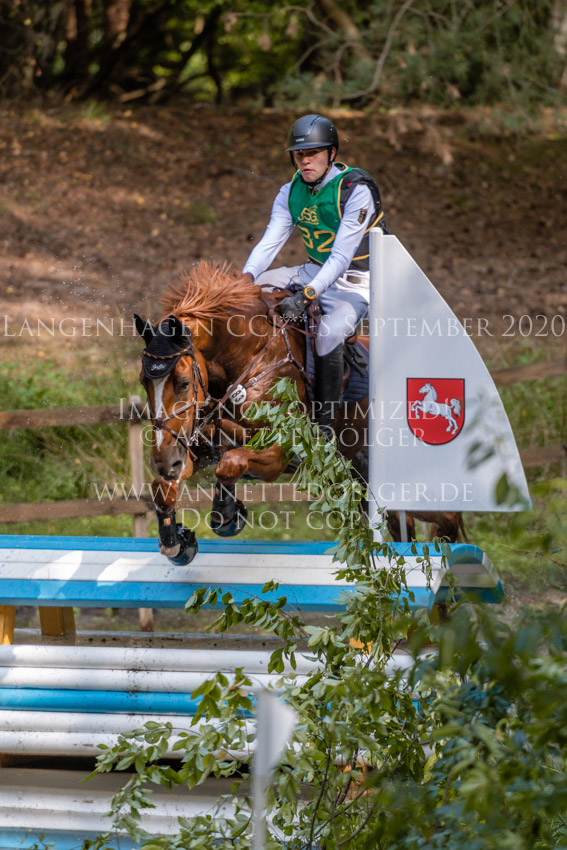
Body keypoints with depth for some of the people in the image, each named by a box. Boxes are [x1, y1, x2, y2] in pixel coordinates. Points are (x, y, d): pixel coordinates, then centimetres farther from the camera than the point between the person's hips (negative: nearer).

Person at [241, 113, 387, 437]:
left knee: (329, 334, -34)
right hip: (315, 272, 8)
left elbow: (342, 256, -28)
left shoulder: (356, 190, -21)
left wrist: (306, 296, -39)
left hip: (355, 283, -8)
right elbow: (269, 243, -5)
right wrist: (245, 278, -24)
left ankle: (325, 421, -22)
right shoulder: (291, 193, 1)